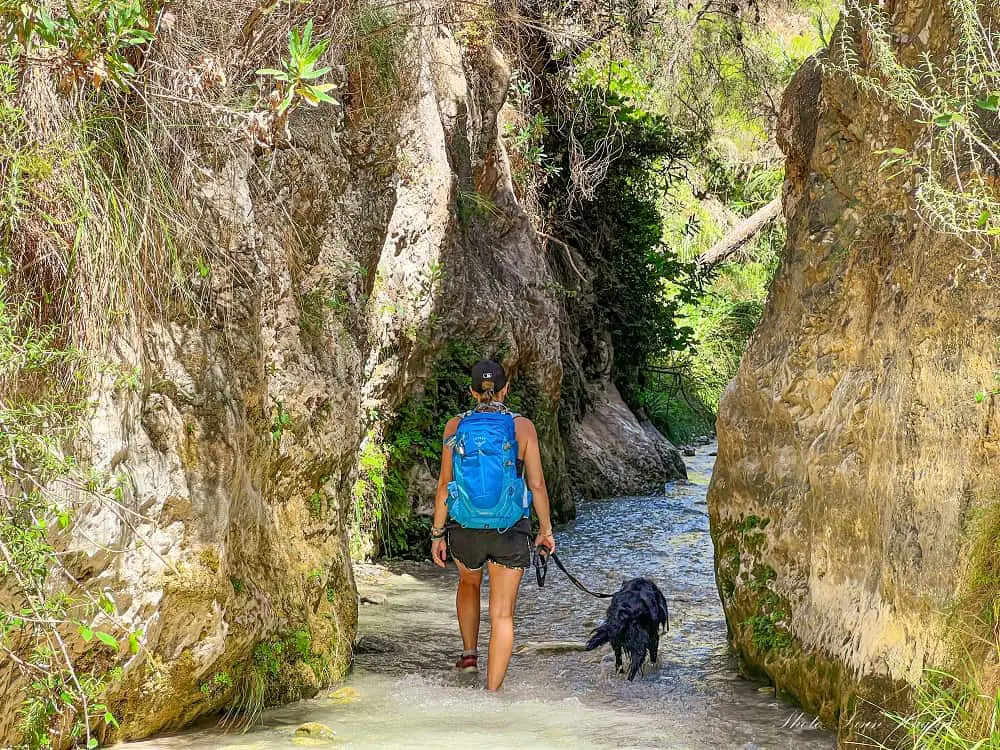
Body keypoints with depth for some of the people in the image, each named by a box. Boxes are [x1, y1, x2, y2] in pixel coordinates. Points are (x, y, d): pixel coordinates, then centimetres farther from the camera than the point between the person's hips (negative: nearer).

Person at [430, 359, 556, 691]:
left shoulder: (455, 426, -3)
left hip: (466, 529, 2)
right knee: (502, 615, 4)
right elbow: (537, 484, -4)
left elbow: (444, 485, -3)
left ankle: (469, 652, 32)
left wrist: (438, 533, 5)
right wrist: (545, 530, 8)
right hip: (511, 533, -2)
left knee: (468, 583, 34)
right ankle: (492, 692, 1)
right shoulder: (522, 426, -6)